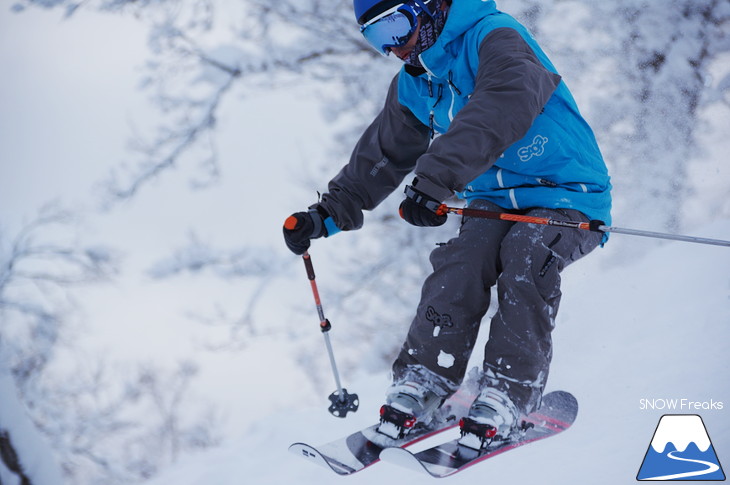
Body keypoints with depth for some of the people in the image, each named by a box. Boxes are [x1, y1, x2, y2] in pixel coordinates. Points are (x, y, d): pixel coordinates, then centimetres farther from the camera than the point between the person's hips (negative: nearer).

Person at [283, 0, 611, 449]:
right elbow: (381, 156, 21)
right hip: (496, 201, 6)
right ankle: (420, 387, -21)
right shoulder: (414, 85, 8)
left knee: (525, 255, -34)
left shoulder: (492, 38, -19)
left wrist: (436, 179, -48)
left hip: (567, 197, -6)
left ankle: (507, 399, -28)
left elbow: (506, 103, -40)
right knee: (464, 258, -24)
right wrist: (329, 213, 10)